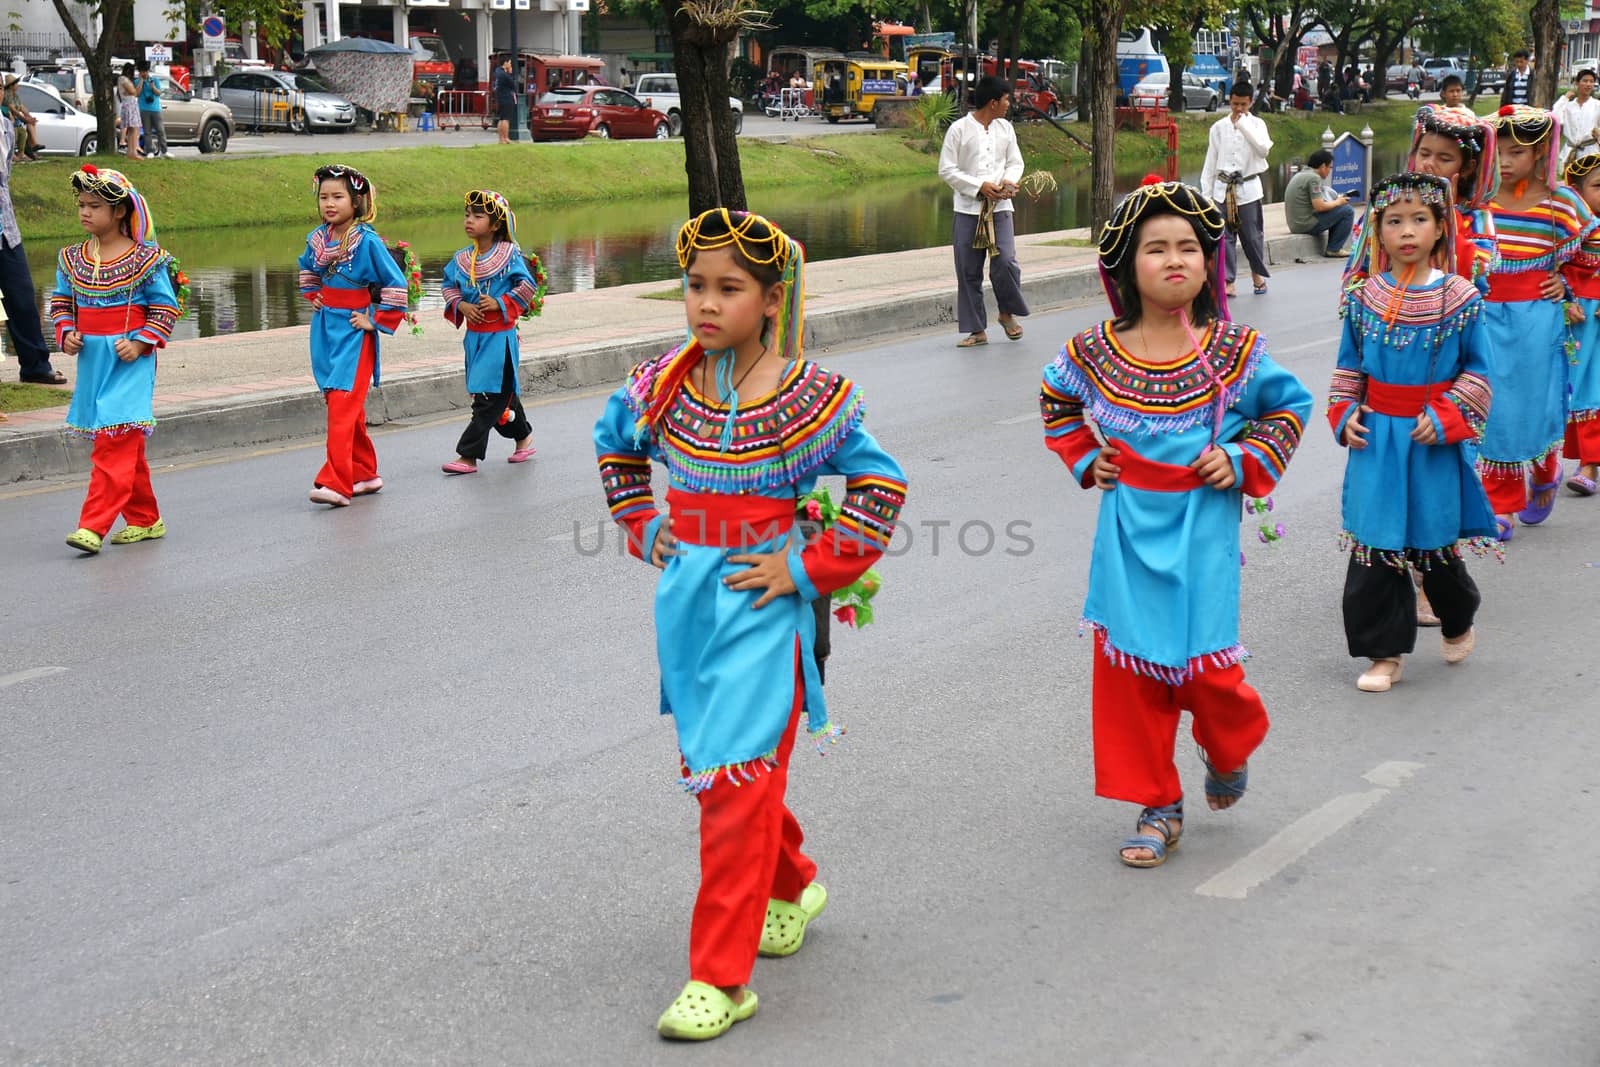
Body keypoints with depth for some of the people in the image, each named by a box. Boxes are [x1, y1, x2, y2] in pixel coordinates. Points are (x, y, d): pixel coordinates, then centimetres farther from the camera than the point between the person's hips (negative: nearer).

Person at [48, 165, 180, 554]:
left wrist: (141, 343, -13)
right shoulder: (72, 259, 8)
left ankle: (94, 526, -15)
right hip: (91, 359, 6)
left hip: (128, 361, -6)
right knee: (126, 445, 13)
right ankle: (145, 519, 24)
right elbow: (62, 302, 18)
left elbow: (165, 307, -3)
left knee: (115, 440, -12)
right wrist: (66, 333, 1)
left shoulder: (145, 259, -7)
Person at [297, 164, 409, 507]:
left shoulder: (368, 241, -13)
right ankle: (365, 473, 24)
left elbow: (396, 284, -10)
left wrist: (377, 321, -10)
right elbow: (307, 269, 29)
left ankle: (336, 482, -17)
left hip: (353, 331, -7)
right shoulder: (317, 238, 6)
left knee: (342, 405, -14)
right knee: (347, 407, 12)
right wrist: (312, 295, 16)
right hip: (325, 329, 7)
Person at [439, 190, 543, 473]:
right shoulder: (462, 259, 5)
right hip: (474, 336, 6)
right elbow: (449, 286, 15)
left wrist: (500, 303, -17)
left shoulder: (509, 254, -9)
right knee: (502, 393, 16)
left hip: (500, 336, -6)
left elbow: (528, 285, -9)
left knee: (489, 396, -7)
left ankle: (468, 455, -8)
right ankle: (524, 436, 36)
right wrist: (461, 305, -4)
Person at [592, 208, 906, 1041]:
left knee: (737, 780, -8)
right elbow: (614, 443, 22)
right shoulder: (666, 382, 2)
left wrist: (809, 569, -10)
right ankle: (792, 885, 44)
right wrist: (641, 527, 12)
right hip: (686, 596, 6)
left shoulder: (809, 395, -11)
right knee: (709, 765, 18)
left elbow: (880, 484, -6)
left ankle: (720, 978, -2)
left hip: (759, 606, -6)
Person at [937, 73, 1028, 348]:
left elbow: (1015, 162, 17)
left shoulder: (1005, 128, 11)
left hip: (1000, 208, 2)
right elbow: (946, 170, -5)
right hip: (968, 210, -2)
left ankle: (1008, 313, 14)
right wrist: (980, 186, -13)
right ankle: (977, 330, 11)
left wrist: (1009, 181, -6)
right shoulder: (959, 129, -4)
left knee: (1005, 263, -12)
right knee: (969, 271, 1)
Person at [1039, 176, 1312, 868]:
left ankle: (1231, 747, 33)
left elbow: (1289, 405, 11)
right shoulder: (1096, 352, -2)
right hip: (1128, 530, 2)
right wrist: (1084, 458, 6)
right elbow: (1056, 400, 19)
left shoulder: (1233, 350, -6)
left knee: (1205, 663, -3)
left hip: (1202, 530, -2)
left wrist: (1244, 463, -2)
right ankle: (1157, 804, 18)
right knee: (1130, 667, 3)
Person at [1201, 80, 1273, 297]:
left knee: (1252, 234, 2)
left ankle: (1258, 274, 24)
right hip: (1223, 189, 2)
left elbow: (1264, 148, -15)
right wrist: (1206, 193, 7)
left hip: (1248, 187, -1)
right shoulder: (1219, 127, 8)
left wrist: (1242, 125, -14)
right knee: (1225, 235, 0)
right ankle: (1228, 281, 5)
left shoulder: (1256, 124, 4)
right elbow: (1210, 162, 10)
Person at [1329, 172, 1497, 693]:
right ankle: (1386, 652, 10)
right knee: (1374, 548, 0)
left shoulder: (1460, 298, -6)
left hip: (1434, 440, -2)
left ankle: (1458, 622, 38)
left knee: (1436, 542, 9)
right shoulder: (1363, 297, 1)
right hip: (1375, 437, 2)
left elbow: (1477, 371, -1)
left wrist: (1444, 417, -12)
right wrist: (1344, 414, 0)